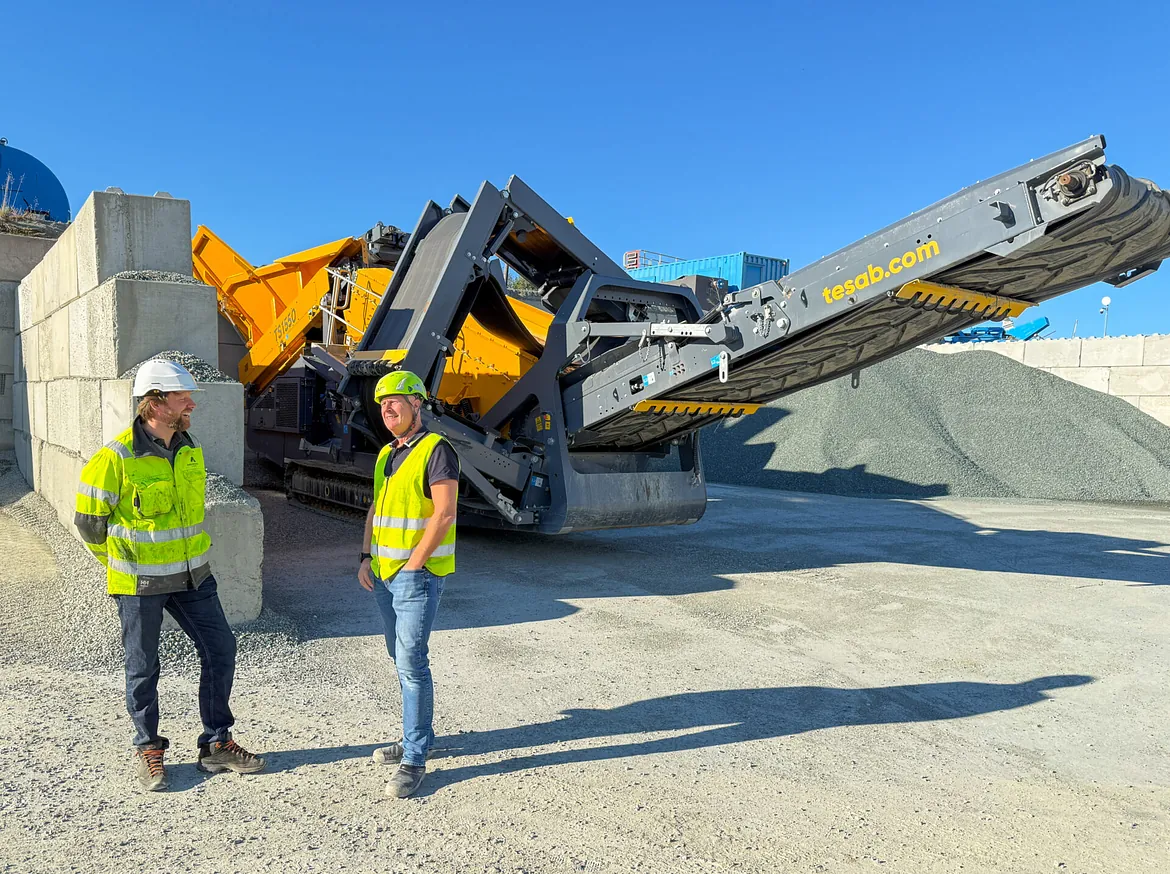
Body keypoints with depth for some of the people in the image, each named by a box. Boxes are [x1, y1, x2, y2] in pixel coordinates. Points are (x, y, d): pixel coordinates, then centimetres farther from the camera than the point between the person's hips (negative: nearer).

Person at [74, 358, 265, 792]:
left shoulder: (190, 449, 2)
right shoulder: (117, 456, -17)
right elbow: (88, 520, -6)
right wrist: (120, 564, 6)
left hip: (191, 575, 6)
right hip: (139, 583, -5)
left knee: (220, 649, 5)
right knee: (143, 667, 9)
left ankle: (217, 744, 20)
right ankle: (148, 750, 30)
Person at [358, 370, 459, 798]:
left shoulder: (436, 450, -12)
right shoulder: (386, 455, 14)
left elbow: (444, 514, -18)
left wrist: (413, 565, -17)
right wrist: (366, 559, 10)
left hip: (418, 573, -9)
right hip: (383, 573, 9)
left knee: (412, 661, -9)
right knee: (402, 657, 16)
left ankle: (414, 759, 0)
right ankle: (417, 737, 31)